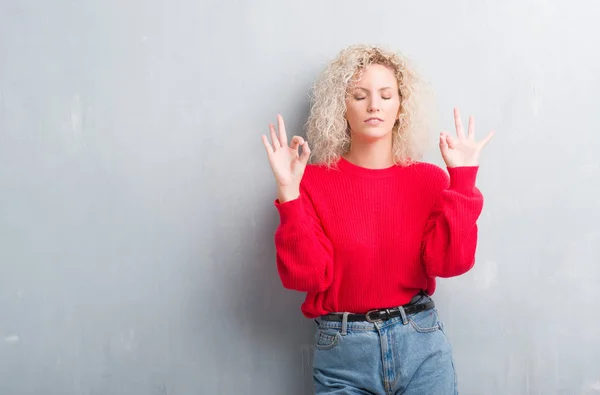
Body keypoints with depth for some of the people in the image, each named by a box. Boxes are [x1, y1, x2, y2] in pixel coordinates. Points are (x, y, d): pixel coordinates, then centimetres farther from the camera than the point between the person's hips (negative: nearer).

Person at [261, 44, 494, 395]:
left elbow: (449, 262, -10)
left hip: (422, 343, 2)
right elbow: (307, 275, -13)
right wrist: (288, 191, -20)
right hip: (342, 351, -1)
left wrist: (463, 180, -14)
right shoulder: (314, 181, -4)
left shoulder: (429, 178, 1)